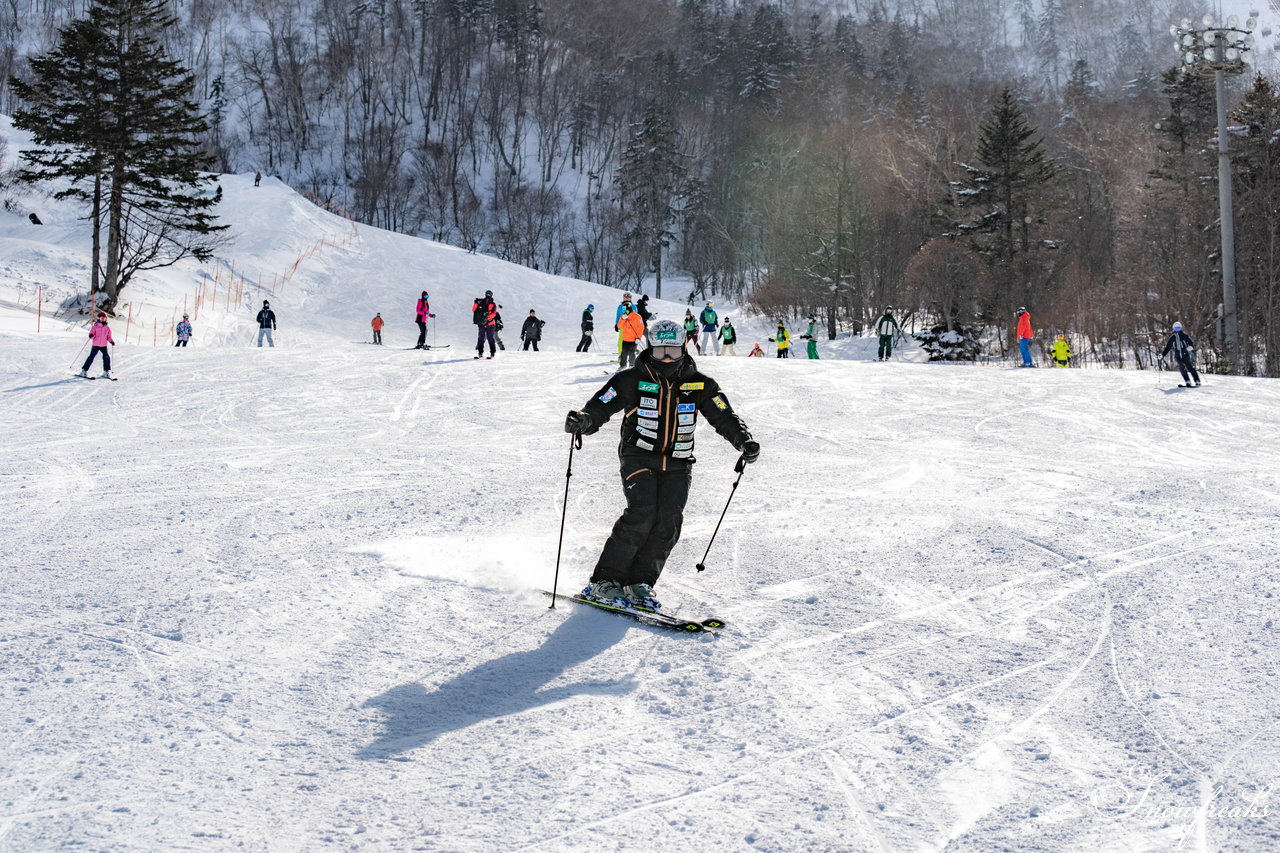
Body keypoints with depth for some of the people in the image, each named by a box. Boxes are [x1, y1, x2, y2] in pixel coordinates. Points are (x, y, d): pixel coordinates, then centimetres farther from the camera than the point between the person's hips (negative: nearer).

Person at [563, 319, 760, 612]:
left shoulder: (700, 385, 3)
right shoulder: (633, 379, -4)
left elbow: (725, 418, 4)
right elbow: (600, 406, -9)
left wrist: (744, 442, -15)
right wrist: (581, 420, -31)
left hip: (677, 465, 3)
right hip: (639, 458, -3)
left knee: (669, 521, -15)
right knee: (642, 513, -22)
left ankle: (639, 584, -5)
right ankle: (604, 582, -17)